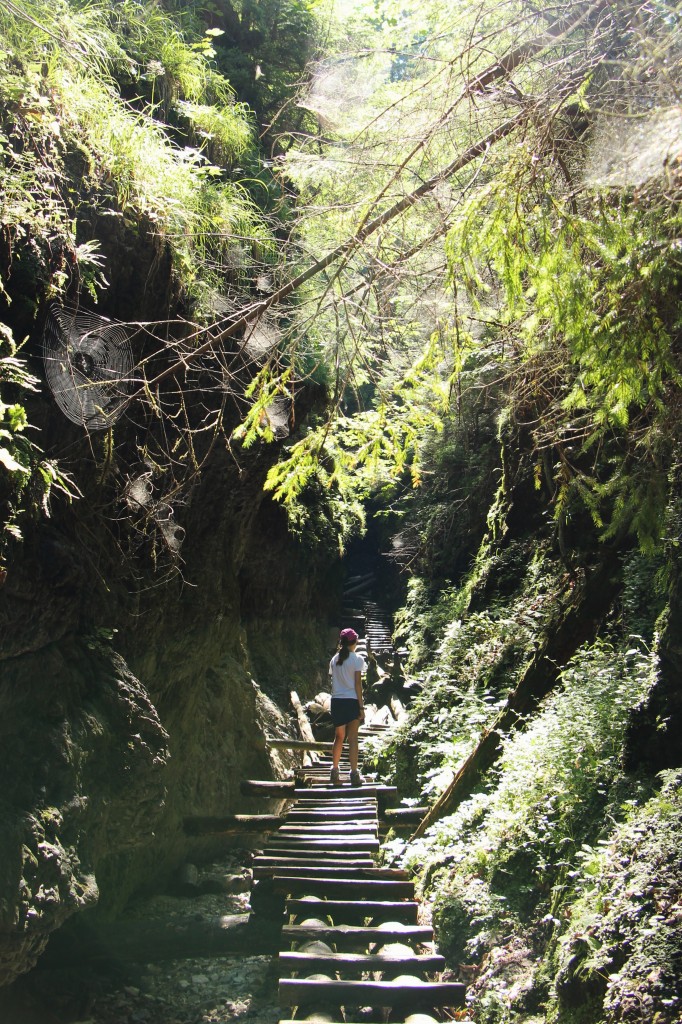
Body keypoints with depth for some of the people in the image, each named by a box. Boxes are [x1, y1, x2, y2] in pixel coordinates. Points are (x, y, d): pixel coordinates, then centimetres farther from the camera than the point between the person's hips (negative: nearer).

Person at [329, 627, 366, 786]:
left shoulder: (334, 659, 8)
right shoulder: (357, 659, -5)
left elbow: (333, 682, 6)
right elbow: (357, 684, -8)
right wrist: (361, 707, -6)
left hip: (336, 701, 4)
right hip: (351, 701, -4)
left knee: (339, 737, 15)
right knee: (352, 738, -1)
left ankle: (335, 772, 17)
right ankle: (354, 774, -2)